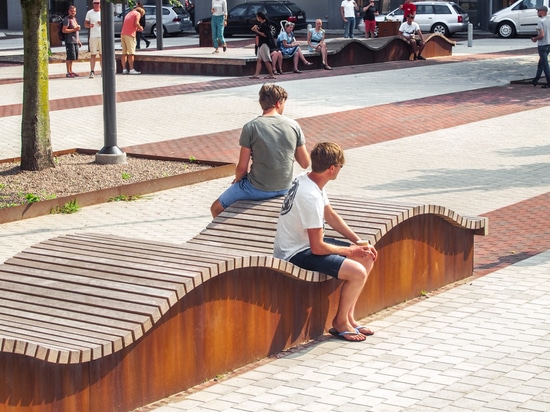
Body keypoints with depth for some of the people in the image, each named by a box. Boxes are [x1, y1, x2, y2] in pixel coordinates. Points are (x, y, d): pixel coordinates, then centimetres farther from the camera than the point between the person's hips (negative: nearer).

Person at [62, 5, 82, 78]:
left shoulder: (74, 18, 20)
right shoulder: (67, 19, -9)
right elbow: (64, 30, -18)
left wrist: (79, 40, 24)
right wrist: (74, 29, -20)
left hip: (75, 41, 9)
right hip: (69, 41, -9)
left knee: (73, 57, 11)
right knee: (70, 57, -9)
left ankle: (71, 71, 18)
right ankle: (68, 73, -7)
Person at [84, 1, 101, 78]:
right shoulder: (89, 13, 7)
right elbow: (85, 24, 10)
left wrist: (102, 23, -10)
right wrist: (90, 25, -13)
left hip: (102, 36, 0)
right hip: (93, 36, 0)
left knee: (102, 54, 2)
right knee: (93, 54, -3)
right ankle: (92, 71, -2)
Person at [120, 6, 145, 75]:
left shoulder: (128, 14, 25)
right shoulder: (137, 14, 2)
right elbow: (136, 23, -14)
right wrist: (140, 28, 5)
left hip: (123, 34, 7)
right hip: (130, 35, -7)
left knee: (124, 53, 8)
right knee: (131, 53, -7)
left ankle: (124, 69, 7)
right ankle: (131, 69, -10)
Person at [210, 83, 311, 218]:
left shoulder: (251, 127, -14)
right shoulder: (294, 125, -6)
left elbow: (242, 168, -11)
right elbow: (305, 163, 0)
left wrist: (237, 180, 10)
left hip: (258, 190, -5)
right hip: (285, 189, 5)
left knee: (216, 208, 16)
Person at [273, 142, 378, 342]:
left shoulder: (306, 179, 1)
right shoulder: (311, 197, -29)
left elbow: (330, 215, 14)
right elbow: (318, 248, -25)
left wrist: (359, 242, 5)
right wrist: (350, 250, -9)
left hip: (305, 243, 10)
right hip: (295, 255, -10)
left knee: (368, 258, 9)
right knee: (358, 272, -21)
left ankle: (348, 316, 14)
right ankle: (340, 322, 2)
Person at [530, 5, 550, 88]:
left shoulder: (541, 22, -17)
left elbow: (541, 35, -24)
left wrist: (535, 39, -6)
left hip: (542, 45, -9)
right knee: (541, 63, 18)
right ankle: (535, 81, 27)